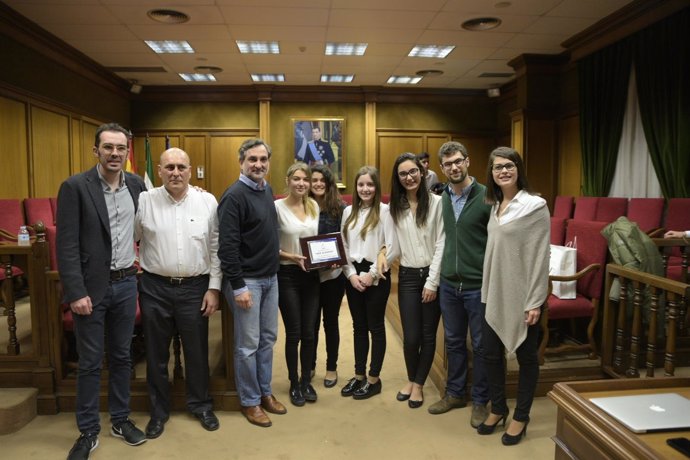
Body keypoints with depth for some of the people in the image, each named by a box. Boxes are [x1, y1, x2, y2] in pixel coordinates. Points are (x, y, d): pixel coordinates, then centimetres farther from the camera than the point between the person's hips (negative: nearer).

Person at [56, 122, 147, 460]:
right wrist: (76, 292, -16)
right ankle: (88, 432, 25)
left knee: (122, 356, 16)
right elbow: (66, 245, -13)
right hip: (92, 286, -4)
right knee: (89, 362, 8)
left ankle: (120, 420, 32)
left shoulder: (136, 184, 3)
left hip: (126, 284, 4)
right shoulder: (74, 187, -10)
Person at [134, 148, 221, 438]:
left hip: (195, 287, 0)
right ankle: (158, 411, 33)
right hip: (155, 288, 0)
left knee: (197, 351, 13)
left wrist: (214, 287, -3)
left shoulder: (207, 202, -2)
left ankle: (200, 405, 34)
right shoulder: (144, 201, -2)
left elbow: (216, 248, 0)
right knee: (156, 354, 13)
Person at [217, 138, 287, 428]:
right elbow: (227, 246, -19)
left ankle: (265, 392, 32)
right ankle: (250, 402, 21)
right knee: (248, 345, 4)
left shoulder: (267, 190, 9)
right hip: (247, 281, -8)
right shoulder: (234, 196, -16)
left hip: (270, 278, 8)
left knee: (268, 339, 16)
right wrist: (238, 287, -20)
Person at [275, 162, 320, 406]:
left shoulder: (314, 206, 6)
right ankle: (294, 384, 24)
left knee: (309, 332, 11)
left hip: (311, 275, 5)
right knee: (294, 333, 5)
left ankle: (306, 381, 29)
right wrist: (291, 257, -21)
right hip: (287, 276, -4)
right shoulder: (277, 207, -11)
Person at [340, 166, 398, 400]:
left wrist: (372, 273, -13)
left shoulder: (384, 211, -8)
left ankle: (374, 379, 20)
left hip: (376, 276, -5)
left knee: (376, 326, 7)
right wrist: (351, 273, -4)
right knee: (359, 326, 14)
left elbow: (393, 249, -12)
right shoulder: (348, 211, 8)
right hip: (353, 275, 5)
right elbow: (343, 246, 8)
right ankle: (359, 375, 28)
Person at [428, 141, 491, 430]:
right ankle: (455, 393, 34)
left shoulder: (486, 196, -12)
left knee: (480, 345, 9)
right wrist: (437, 276, 11)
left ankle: (480, 400, 27)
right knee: (453, 342, 17)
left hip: (478, 285, -5)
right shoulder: (442, 197, 5)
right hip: (449, 283, 5)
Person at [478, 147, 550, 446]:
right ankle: (498, 408, 33)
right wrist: (487, 290, 12)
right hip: (495, 293, 7)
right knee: (491, 353, 13)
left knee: (526, 356, 9)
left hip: (522, 295, -6)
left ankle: (521, 417, 26)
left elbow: (540, 256, -14)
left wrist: (535, 302, -16)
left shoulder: (534, 206, -11)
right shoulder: (495, 205, 8)